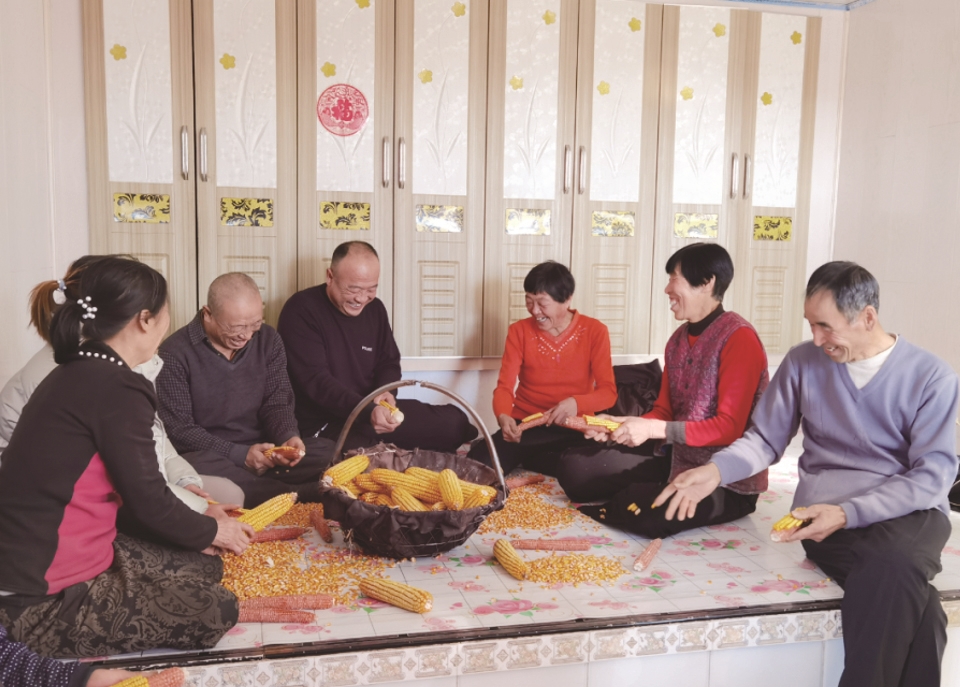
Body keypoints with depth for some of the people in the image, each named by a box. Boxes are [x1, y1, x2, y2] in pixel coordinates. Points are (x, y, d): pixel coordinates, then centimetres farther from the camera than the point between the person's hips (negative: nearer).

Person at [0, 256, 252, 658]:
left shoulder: (79, 373, 8)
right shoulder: (117, 388, -23)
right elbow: (147, 500, -16)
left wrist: (198, 525, 15)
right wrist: (211, 530, 3)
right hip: (44, 604, -10)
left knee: (204, 568, 13)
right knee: (216, 610, -8)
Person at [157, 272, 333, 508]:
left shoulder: (268, 339, 3)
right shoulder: (175, 353, -10)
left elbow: (277, 403, 4)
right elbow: (177, 429, -11)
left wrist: (289, 437, -19)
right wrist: (240, 454, -22)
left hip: (262, 453, 4)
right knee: (200, 466, -39)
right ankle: (307, 495, -37)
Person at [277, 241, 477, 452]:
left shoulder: (375, 308, 8)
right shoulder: (300, 311, -14)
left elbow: (388, 362, 16)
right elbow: (315, 380, -22)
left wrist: (385, 391, -9)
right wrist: (367, 412, -35)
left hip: (372, 410, 7)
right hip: (323, 422, -7)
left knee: (455, 422, 1)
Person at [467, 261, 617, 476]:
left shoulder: (595, 331, -4)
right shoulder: (519, 331, 0)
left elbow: (608, 391, -8)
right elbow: (504, 386, -7)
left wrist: (576, 403, -30)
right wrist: (503, 416, -30)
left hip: (573, 428, 1)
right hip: (525, 424, 0)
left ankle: (526, 459, -5)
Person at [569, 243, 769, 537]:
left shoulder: (739, 338, -16)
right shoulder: (678, 339, 9)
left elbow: (730, 427, -20)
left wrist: (653, 429, -24)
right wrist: (620, 426, -8)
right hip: (679, 464, 7)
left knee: (642, 510, -32)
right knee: (576, 466, -6)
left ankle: (611, 512, -2)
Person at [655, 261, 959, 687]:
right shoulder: (803, 362, 4)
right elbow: (766, 439, 9)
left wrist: (848, 512, -20)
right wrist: (716, 470, -13)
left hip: (908, 510, 0)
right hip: (826, 512, 0)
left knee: (894, 566, -36)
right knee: (913, 610, -30)